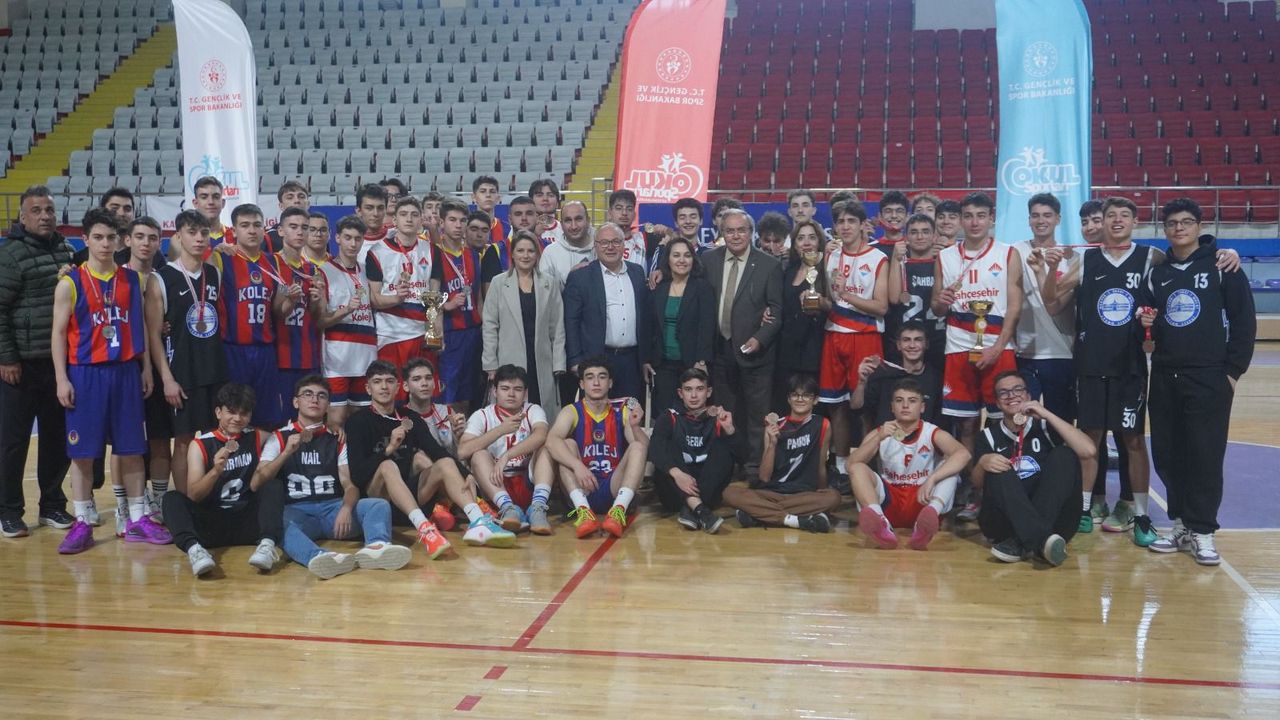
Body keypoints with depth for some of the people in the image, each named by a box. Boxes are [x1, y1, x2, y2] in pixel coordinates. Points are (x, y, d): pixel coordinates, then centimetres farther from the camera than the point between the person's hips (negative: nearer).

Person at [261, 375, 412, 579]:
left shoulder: (337, 440, 17)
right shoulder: (279, 438, 12)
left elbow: (350, 484, 5)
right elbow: (257, 483, 0)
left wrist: (346, 508, -19)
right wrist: (287, 452, -15)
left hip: (333, 508, 3)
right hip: (296, 511, -3)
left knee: (379, 505, -23)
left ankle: (376, 547, -57)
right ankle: (318, 557, -66)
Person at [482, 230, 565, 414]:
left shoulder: (550, 284, 8)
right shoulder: (499, 283, 4)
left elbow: (557, 327, 8)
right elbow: (490, 326, 4)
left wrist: (558, 365, 2)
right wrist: (491, 365, -1)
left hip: (542, 364, 1)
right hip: (509, 363, -1)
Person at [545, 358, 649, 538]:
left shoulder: (622, 412, 5)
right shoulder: (571, 412, 0)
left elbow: (644, 449, -6)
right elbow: (551, 441, -21)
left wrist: (635, 426, -27)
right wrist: (577, 465, -37)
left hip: (616, 490, 1)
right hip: (582, 490, -1)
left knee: (637, 447, -18)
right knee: (568, 444, -19)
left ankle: (619, 510, -37)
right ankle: (583, 510, -36)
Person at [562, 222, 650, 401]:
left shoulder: (637, 272, 12)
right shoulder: (580, 277, -1)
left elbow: (645, 317, 15)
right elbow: (571, 322, -3)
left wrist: (646, 359, 11)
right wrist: (576, 363, -9)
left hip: (632, 361, 4)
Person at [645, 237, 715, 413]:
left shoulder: (703, 288, -1)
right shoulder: (658, 288, 9)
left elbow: (706, 326, -7)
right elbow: (650, 327, 11)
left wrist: (701, 362, -14)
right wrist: (646, 359, 6)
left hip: (692, 364, -3)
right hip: (663, 364, 3)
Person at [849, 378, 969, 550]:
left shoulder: (933, 433, -2)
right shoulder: (879, 432, 3)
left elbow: (963, 454, -23)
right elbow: (852, 463, -13)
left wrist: (931, 479, -37)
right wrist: (879, 438, -28)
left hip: (922, 502, -1)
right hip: (889, 503, 1)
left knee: (951, 465, -21)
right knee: (857, 468, -20)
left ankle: (928, 518, -50)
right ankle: (881, 523, -48)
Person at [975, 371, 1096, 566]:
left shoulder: (1044, 427, 9)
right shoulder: (989, 436, 12)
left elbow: (1089, 451, -8)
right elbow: (977, 483, 3)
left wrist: (1046, 415, -11)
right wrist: (983, 463, -20)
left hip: (1053, 518, 0)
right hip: (1004, 522, 0)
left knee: (1064, 455, -18)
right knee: (998, 471, -23)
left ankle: (1022, 543, -33)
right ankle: (1042, 541, -45)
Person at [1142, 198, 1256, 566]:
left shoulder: (1221, 267, -1)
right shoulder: (1157, 273, 13)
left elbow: (1245, 321, -3)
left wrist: (1234, 369, -8)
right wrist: (1146, 324, -3)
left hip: (1209, 377, -5)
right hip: (1164, 377, 5)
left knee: (1205, 454, -4)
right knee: (1167, 454, 6)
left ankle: (1202, 531, 4)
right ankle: (1181, 524, 17)